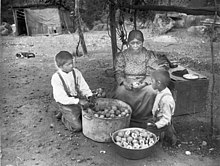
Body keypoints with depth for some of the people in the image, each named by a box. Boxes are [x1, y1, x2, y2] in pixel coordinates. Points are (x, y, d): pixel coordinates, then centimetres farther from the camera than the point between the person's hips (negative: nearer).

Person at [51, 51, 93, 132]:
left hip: (78, 98, 5)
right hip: (66, 104, -5)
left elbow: (83, 86, 3)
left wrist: (89, 95, -17)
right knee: (77, 127, -15)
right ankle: (64, 116, 16)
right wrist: (78, 101, -30)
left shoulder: (76, 72, -4)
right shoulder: (56, 78, -18)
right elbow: (61, 98, -22)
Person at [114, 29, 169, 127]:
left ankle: (140, 119, -14)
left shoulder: (149, 55, 3)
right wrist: (125, 82, -21)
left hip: (144, 83, 0)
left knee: (151, 91, -30)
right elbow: (118, 72, 0)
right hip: (127, 83, 0)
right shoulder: (122, 56, 6)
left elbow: (151, 74, -4)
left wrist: (144, 83, -24)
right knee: (121, 92, -32)